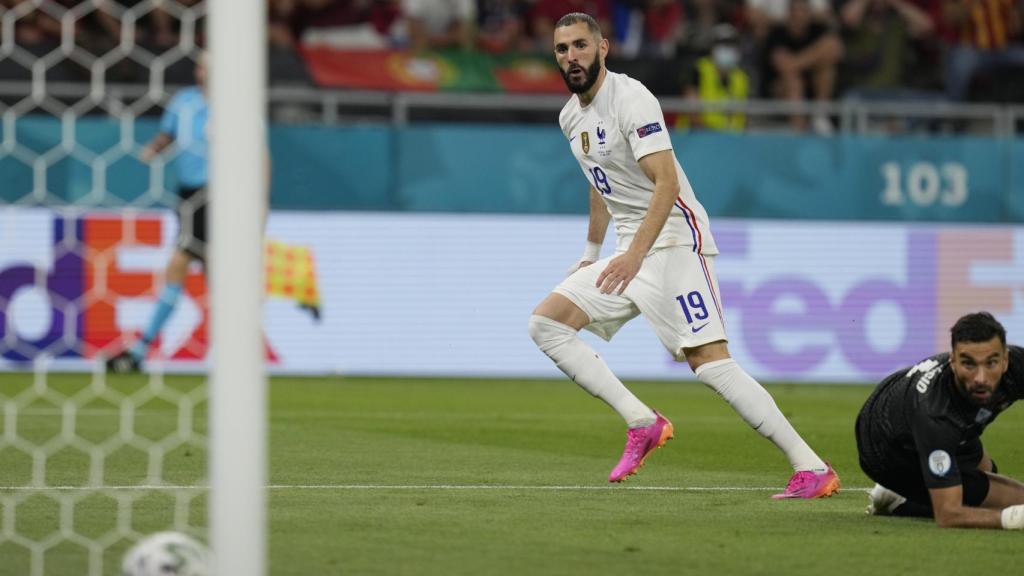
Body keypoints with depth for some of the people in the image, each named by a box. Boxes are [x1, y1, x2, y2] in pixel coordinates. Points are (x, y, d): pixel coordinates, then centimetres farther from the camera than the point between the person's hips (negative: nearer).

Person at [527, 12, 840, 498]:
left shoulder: (630, 99, -15)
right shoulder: (571, 116, 13)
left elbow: (667, 182, -24)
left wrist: (635, 254, -33)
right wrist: (592, 254, 29)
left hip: (674, 240, -9)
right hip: (630, 251, 9)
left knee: (709, 362, -19)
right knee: (545, 323, -1)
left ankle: (812, 469, -19)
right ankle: (643, 423, -3)